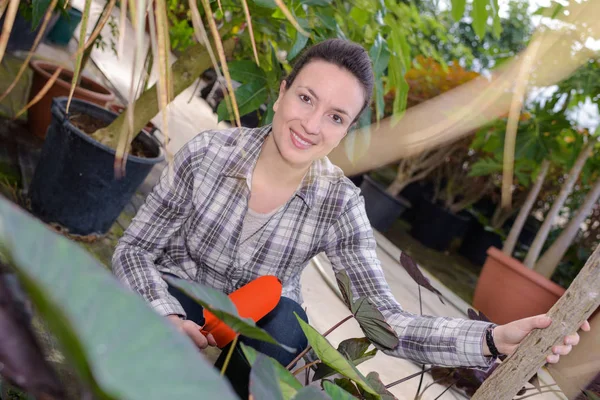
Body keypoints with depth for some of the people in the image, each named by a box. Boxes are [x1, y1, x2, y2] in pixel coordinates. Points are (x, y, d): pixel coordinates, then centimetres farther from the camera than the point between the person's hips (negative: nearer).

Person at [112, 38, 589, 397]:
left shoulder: (338, 204, -20)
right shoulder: (208, 153, -21)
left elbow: (385, 319, -24)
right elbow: (134, 249, -12)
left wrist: (494, 339, -39)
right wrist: (169, 318, -30)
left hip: (262, 320, 1)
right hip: (177, 301, 0)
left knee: (288, 324, -33)